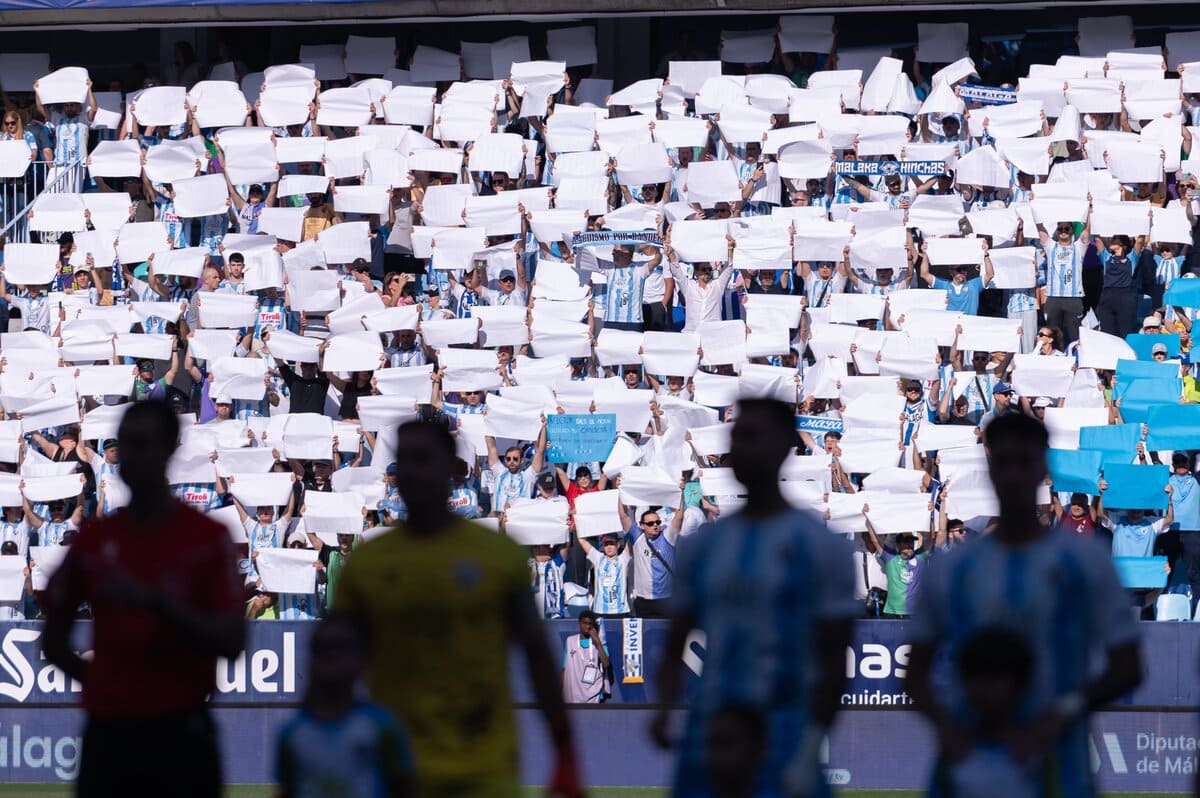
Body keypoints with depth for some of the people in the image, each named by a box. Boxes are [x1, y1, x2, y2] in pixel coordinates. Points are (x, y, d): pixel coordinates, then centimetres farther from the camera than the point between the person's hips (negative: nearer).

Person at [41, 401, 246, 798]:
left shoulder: (209, 538, -1)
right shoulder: (92, 539, 8)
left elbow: (232, 642, -10)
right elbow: (53, 641, 18)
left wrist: (154, 601, -18)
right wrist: (98, 680, 9)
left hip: (180, 735, -3)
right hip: (107, 732, 3)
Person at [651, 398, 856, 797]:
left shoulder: (821, 546, -3)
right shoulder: (700, 546, 11)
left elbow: (833, 660, -4)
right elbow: (675, 647, 16)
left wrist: (809, 755, -12)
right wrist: (665, 707, -4)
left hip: (781, 748, -5)